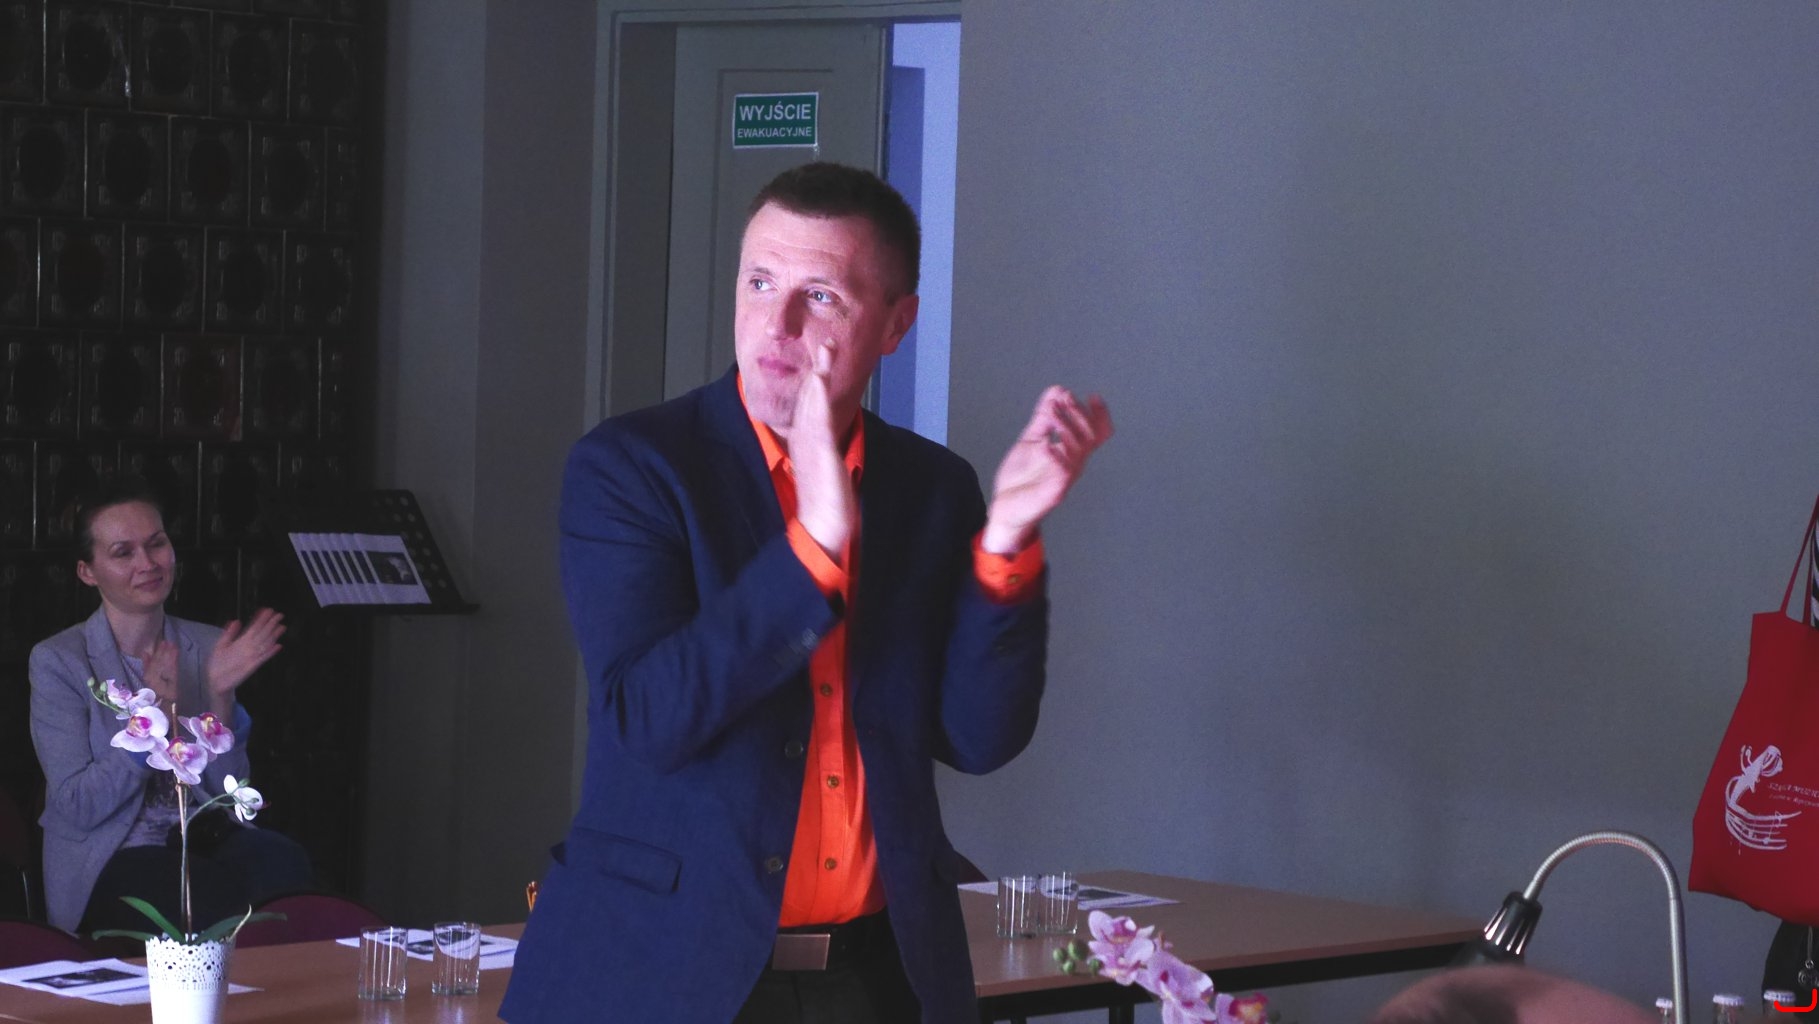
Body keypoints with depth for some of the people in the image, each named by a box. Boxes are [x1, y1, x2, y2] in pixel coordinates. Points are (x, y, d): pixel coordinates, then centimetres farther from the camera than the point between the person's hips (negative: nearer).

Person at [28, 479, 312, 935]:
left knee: (285, 863, -29)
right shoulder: (57, 662, -4)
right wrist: (155, 714, -21)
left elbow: (231, 791, 5)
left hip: (205, 841, 4)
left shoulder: (207, 647, 9)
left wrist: (220, 696, -12)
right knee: (219, 898, -34)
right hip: (107, 865, -4)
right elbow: (78, 807, -11)